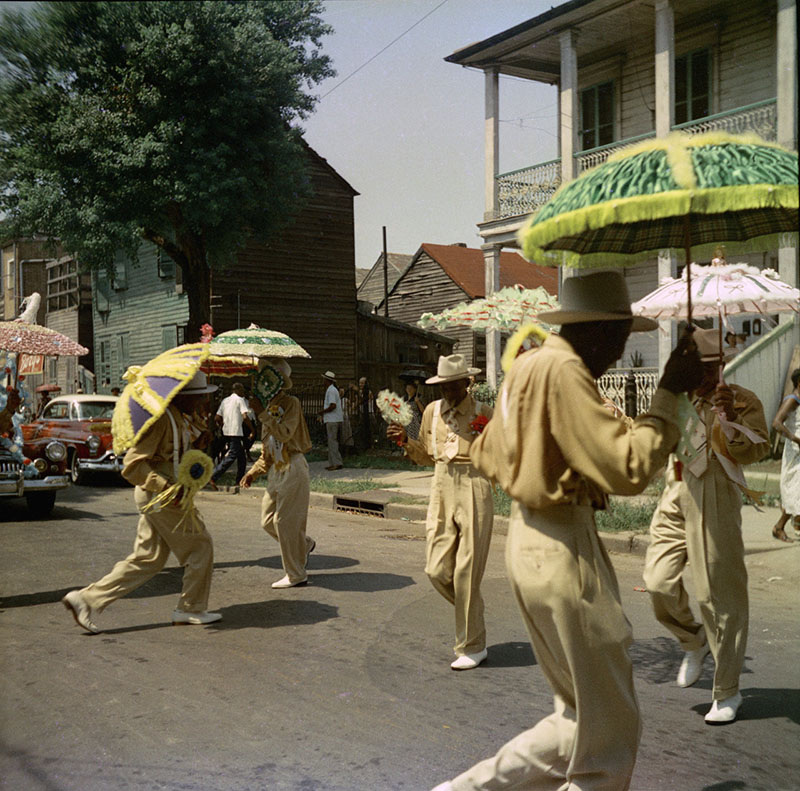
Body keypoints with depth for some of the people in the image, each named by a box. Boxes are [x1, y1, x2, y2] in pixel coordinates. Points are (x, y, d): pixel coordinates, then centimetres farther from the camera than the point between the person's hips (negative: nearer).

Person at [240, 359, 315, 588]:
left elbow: (285, 433, -25)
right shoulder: (269, 406, 15)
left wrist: (262, 413, -24)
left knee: (285, 521, -7)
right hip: (275, 470, 8)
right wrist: (253, 473, 13)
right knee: (268, 520, 9)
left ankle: (296, 575, 3)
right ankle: (305, 544, 30)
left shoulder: (291, 403, -8)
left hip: (292, 468, -8)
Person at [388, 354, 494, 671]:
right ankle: (470, 612, 30)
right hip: (442, 490, 5)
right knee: (437, 570, 1)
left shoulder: (483, 412, -2)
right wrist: (405, 441, 3)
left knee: (466, 572, -2)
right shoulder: (432, 411, 10)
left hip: (474, 490, -4)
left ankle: (472, 647, 12)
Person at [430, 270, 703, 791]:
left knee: (582, 717, 20)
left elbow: (486, 454, 21)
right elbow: (629, 466, -25)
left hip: (529, 536, 10)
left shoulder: (527, 366, 12)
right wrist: (670, 393, -17)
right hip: (563, 549, -10)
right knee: (608, 729, 3)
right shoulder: (564, 371, -19)